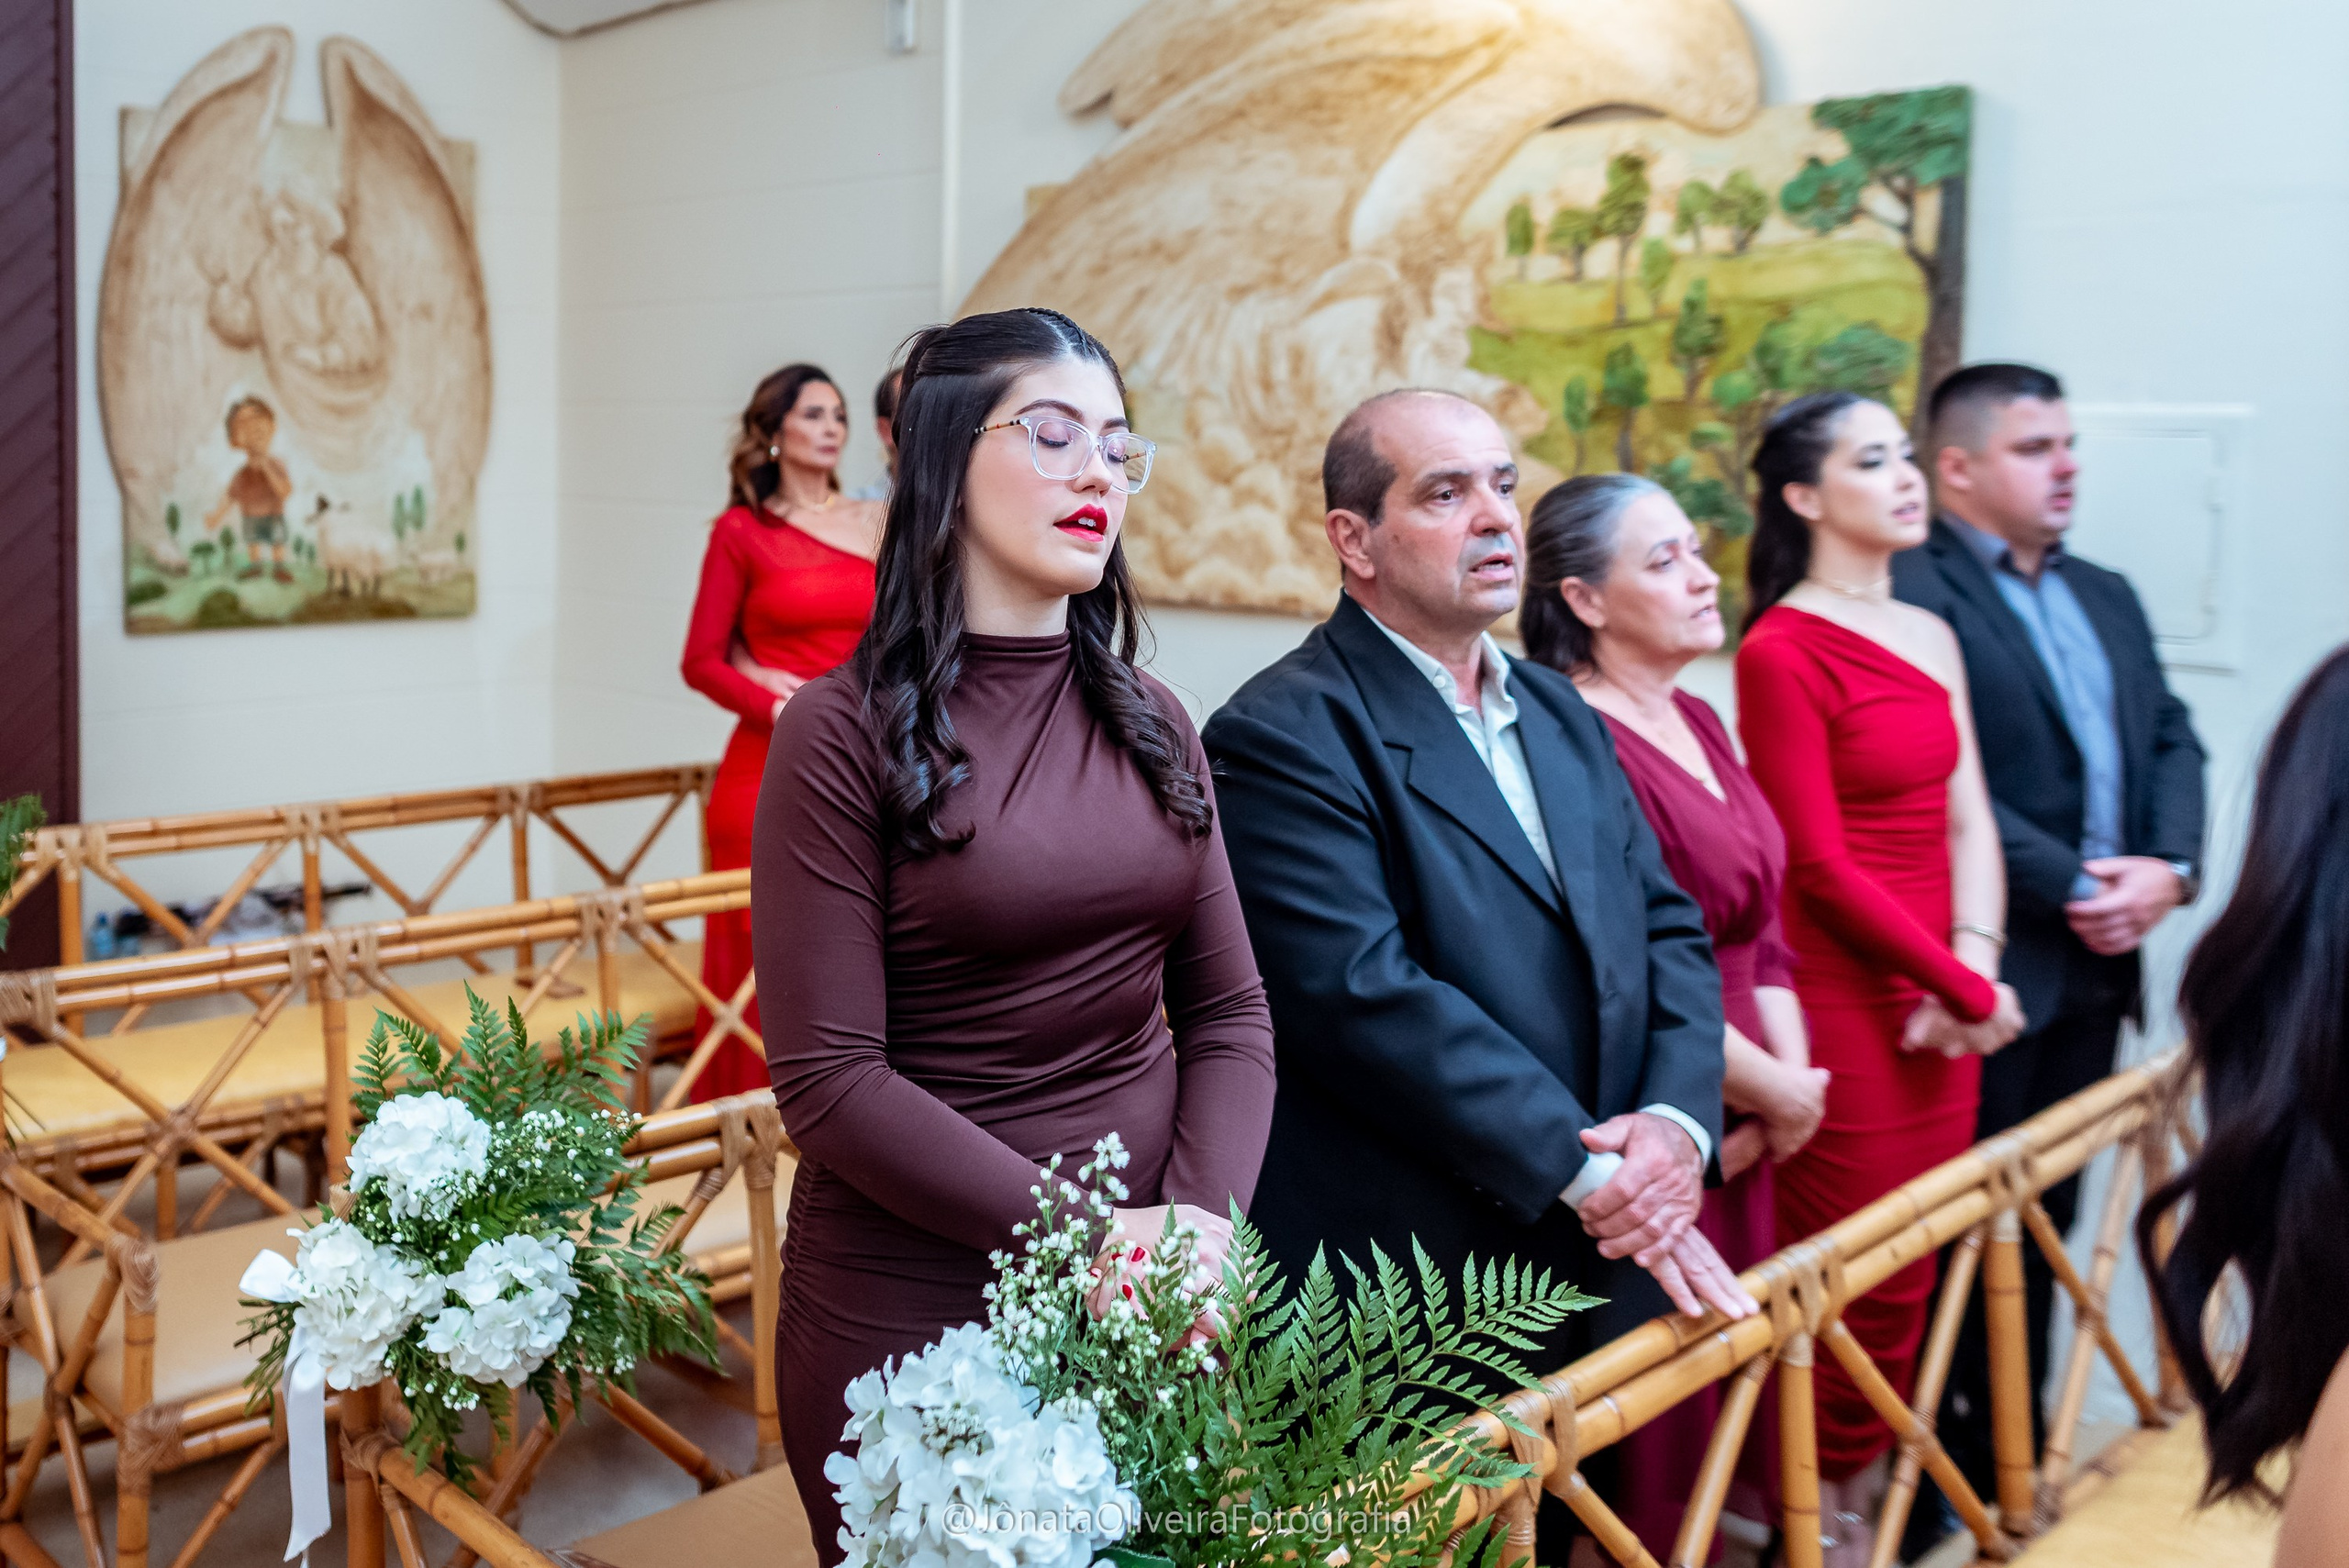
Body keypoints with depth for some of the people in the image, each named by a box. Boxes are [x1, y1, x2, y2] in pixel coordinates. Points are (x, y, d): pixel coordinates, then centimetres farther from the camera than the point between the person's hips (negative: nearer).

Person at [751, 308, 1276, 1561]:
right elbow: (828, 1080, -14)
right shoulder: (845, 732, -10)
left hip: (1150, 1309, 5)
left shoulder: (1150, 727, 5)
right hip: (913, 1307, -4)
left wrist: (1202, 1221, -12)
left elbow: (1228, 1011, 5)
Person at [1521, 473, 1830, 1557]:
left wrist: (1792, 1074, -1)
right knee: (1664, 1408, 4)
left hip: (1743, 1132, 8)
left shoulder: (1697, 723, 10)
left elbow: (1760, 921, 13)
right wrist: (1780, 1094, -9)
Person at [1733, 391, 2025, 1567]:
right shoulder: (1781, 651, -11)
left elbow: (1968, 818, 9)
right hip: (1844, 1007, -7)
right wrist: (1966, 989, -9)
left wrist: (1976, 963, -7)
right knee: (1852, 1289, 2)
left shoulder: (1930, 638, 13)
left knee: (1910, 1286, 14)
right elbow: (1820, 866, -13)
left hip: (1943, 1014, 7)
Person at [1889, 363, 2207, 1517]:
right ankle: (1958, 1473, 16)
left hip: (2096, 964, 8)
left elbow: (2172, 740, 13)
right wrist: (2070, 886, -16)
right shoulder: (1911, 595, -11)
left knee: (2046, 1216, 16)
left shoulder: (2107, 598, 18)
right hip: (1991, 968, -8)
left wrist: (2167, 866, -4)